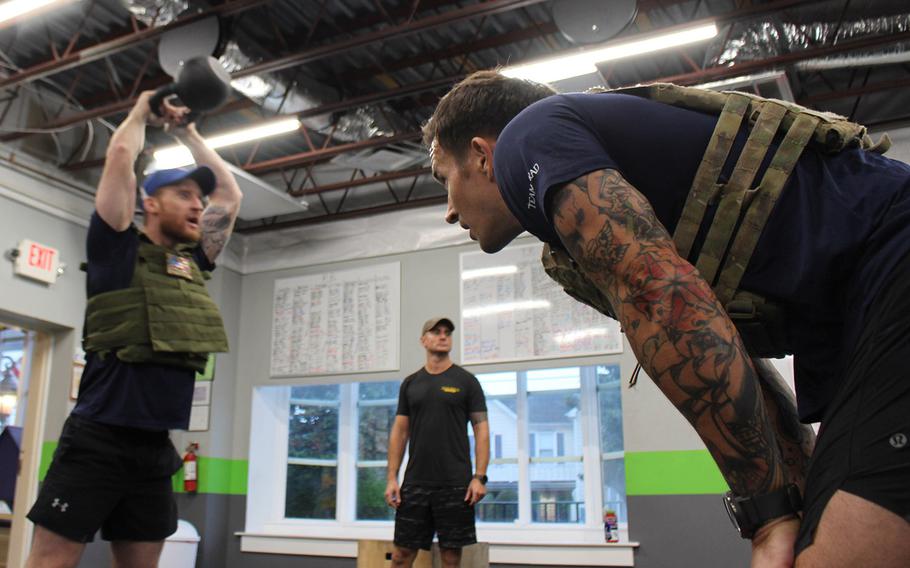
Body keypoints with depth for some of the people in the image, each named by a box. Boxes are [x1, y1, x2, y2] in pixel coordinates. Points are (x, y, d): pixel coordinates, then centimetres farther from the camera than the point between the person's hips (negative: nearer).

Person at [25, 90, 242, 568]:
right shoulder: (118, 249, 0)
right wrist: (142, 111, 13)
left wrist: (186, 133, 24)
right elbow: (121, 155, -5)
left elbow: (231, 194, 21)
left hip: (155, 448, 6)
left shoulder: (192, 262, 14)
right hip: (97, 440, -6)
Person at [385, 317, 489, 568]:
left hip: (455, 484, -2)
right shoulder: (410, 383, 11)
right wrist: (392, 477, 1)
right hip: (415, 482, 3)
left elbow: (481, 429, -2)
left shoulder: (466, 381, 3)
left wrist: (479, 477, -12)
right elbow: (399, 431, 10)